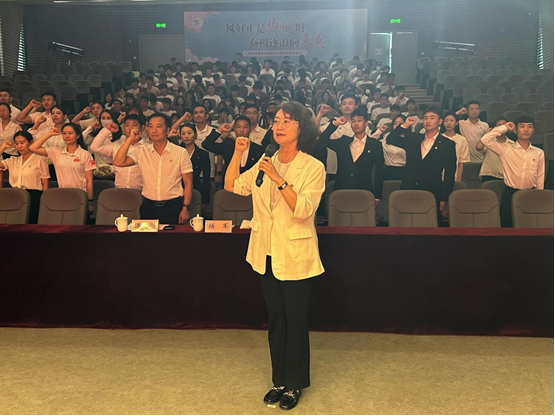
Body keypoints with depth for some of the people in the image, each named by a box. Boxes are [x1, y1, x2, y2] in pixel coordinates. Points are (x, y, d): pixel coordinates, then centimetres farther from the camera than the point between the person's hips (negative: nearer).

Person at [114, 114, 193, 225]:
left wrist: (186, 208, -7)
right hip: (149, 206, 2)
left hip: (173, 207, -2)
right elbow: (118, 162, -9)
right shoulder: (142, 152, 5)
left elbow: (188, 183, 0)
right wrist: (130, 139, -9)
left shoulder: (181, 152, -1)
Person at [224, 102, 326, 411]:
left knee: (296, 322, 7)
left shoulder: (313, 168, -10)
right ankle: (280, 380, 32)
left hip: (296, 257, -5)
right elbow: (232, 186, 2)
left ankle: (295, 384, 25)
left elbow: (303, 209, -21)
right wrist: (239, 152, -5)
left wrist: (279, 180, -26)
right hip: (268, 255, 5)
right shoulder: (266, 164, 6)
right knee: (276, 321, 16)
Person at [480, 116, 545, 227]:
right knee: (507, 224, 3)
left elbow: (540, 178, 9)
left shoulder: (539, 153, 4)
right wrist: (504, 128, -8)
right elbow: (485, 140, -18)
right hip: (510, 194, -2)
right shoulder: (505, 149, -4)